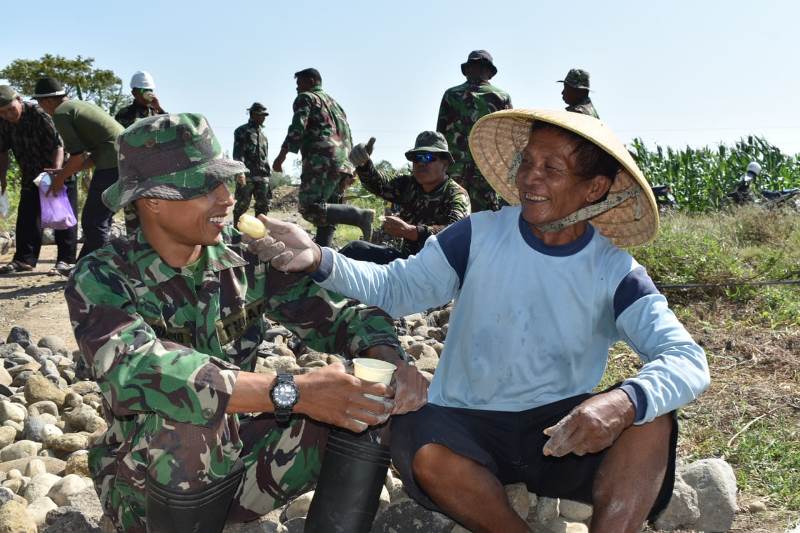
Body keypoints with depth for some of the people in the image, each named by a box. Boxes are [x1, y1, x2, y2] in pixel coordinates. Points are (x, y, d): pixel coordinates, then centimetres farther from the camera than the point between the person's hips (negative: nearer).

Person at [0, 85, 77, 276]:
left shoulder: (39, 115, -26)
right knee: (27, 217, 8)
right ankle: (24, 260, 15)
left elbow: (58, 145, -30)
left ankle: (65, 260, -2)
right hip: (30, 175, 6)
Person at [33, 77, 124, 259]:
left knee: (93, 223, -3)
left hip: (112, 164, -10)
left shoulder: (61, 113, -4)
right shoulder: (81, 105, 24)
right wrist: (65, 172, 24)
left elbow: (78, 156, -11)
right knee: (100, 220, 18)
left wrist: (60, 178, 5)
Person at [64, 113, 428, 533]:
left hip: (235, 456, 4)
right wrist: (291, 392, -43)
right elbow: (134, 372, -36)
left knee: (369, 412, -14)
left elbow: (334, 313, -7)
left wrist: (389, 360, -31)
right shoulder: (102, 278, -17)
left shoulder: (245, 258, -5)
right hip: (150, 484, -3)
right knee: (182, 410, -35)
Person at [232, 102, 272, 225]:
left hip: (262, 176, 6)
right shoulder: (242, 131, 2)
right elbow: (238, 153, -9)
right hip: (247, 175, -6)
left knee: (263, 206, 4)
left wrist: (267, 174, 17)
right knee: (242, 205, -5)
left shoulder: (262, 134, 22)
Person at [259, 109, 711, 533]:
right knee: (427, 454, -33)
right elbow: (394, 288, -3)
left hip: (563, 432, 0)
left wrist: (624, 402, -40)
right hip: (467, 424, 0)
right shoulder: (481, 236, -5)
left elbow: (687, 360, -18)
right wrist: (320, 260, -22)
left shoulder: (616, 273, -7)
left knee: (651, 419, -26)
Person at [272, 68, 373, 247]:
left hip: (322, 162, -8)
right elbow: (348, 138, 27)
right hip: (343, 165, 8)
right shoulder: (335, 103, 31)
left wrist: (281, 156, -6)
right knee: (326, 212, 9)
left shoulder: (305, 98, 8)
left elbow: (297, 128, -8)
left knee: (310, 210, -16)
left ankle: (360, 215, -25)